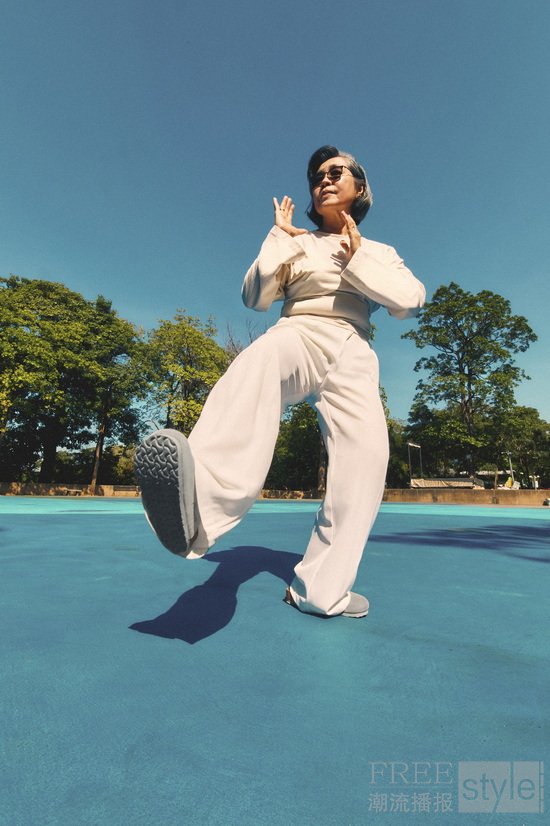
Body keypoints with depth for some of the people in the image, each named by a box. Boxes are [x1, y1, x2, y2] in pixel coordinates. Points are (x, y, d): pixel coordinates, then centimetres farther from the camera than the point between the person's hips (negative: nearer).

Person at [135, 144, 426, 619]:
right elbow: (256, 298, 12)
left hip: (351, 354, 2)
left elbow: (411, 300, 7)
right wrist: (280, 237, 9)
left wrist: (356, 256, 2)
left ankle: (321, 587, -15)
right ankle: (201, 502, -65)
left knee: (365, 451, -25)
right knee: (263, 357, -39)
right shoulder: (297, 244, 24)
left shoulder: (379, 252, 26)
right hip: (298, 337, -1)